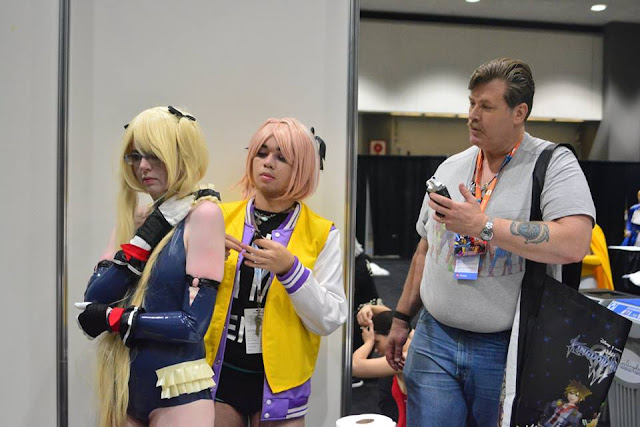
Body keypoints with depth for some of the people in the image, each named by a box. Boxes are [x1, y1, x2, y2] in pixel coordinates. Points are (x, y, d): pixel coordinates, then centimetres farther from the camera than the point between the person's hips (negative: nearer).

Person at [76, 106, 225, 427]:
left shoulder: (203, 214, -14)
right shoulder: (134, 218, 5)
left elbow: (194, 324, -18)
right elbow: (93, 300, -4)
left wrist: (112, 318, -11)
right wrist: (144, 239, -13)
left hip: (178, 391, -5)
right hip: (122, 385, 6)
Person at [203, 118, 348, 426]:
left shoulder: (321, 234, -6)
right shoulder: (220, 218, -1)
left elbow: (330, 320, -11)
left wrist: (290, 269, -23)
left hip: (279, 381, -1)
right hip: (219, 373, 2)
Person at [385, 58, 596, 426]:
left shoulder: (554, 164, -8)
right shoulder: (450, 168, 9)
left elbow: (574, 244, -24)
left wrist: (483, 225, -22)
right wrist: (402, 318, 17)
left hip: (507, 350, -4)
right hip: (435, 341, 4)